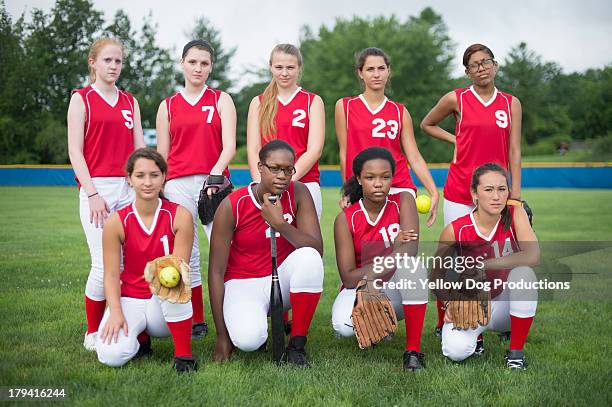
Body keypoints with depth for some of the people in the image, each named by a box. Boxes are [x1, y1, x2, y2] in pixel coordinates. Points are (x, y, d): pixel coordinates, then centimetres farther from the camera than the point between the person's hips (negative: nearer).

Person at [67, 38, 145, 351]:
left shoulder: (130, 101, 17)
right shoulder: (81, 99, 4)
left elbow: (140, 149, 14)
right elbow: (75, 151, -2)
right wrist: (92, 193, -12)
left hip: (129, 188, 4)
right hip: (96, 188, -4)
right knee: (104, 264, -9)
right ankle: (92, 333, 7)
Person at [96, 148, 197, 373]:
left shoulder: (179, 216, -8)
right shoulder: (117, 222, -6)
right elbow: (111, 273, -4)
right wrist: (116, 311, -19)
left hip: (167, 304, -1)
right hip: (130, 300, 1)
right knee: (112, 355, -26)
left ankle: (184, 354, -19)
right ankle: (139, 337, 12)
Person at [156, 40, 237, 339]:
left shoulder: (221, 100, 10)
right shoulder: (167, 106, 15)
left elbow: (229, 146, -1)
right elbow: (161, 156, 15)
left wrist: (215, 173, -17)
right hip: (177, 185, 2)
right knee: (186, 257, 1)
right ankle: (196, 322, 10)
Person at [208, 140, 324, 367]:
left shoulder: (298, 193, -9)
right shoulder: (231, 206, -15)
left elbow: (317, 249, -17)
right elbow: (216, 271, -12)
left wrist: (280, 224, -32)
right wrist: (222, 335, -14)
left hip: (284, 277, 3)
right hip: (243, 283, -2)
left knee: (309, 258, -31)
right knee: (248, 340, -33)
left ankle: (297, 346, -17)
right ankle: (248, 323, 9)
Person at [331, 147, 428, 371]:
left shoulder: (403, 200, -9)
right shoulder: (345, 219, -11)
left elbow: (410, 249, -26)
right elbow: (348, 278, -16)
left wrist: (370, 276, -37)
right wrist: (395, 250, -24)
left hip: (397, 290, 0)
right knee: (344, 325, -32)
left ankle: (413, 350, -26)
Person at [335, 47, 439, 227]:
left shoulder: (400, 111, 9)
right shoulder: (344, 106, 5)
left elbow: (414, 157, 6)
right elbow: (344, 153, 5)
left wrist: (433, 192, -4)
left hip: (399, 189, 1)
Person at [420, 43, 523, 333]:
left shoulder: (511, 103, 8)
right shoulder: (456, 99, 3)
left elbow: (514, 150, 6)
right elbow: (426, 124, 18)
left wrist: (515, 192, 0)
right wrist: (455, 139, 4)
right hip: (459, 192, -1)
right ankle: (444, 324, 14)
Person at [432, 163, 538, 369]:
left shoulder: (515, 214, -13)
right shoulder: (455, 231, -16)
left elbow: (532, 256, -30)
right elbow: (436, 276, -4)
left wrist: (479, 266, -33)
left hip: (505, 303, 1)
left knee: (523, 273, -31)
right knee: (456, 351, -29)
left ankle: (516, 352, -14)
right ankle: (475, 333, 11)